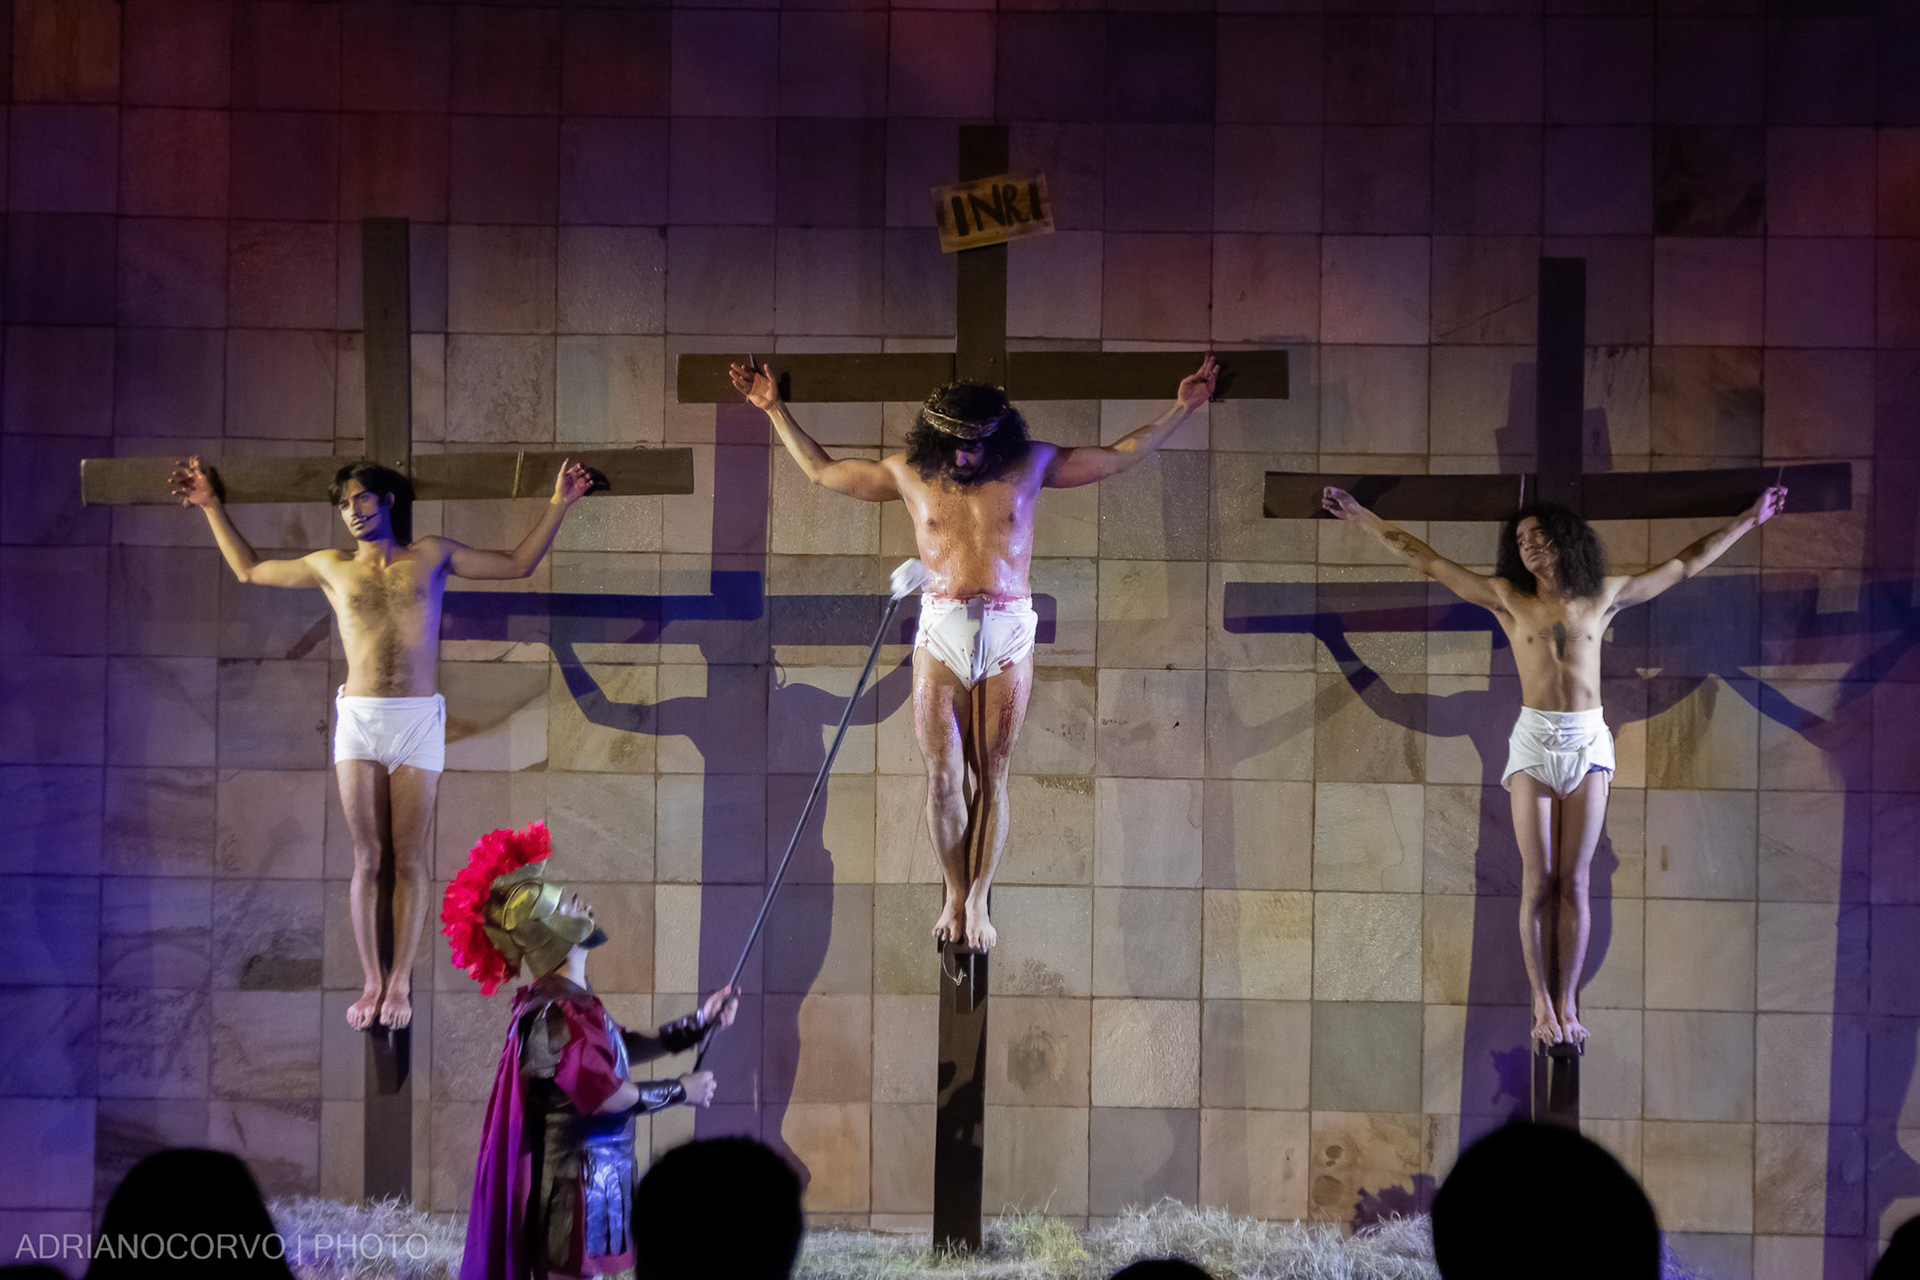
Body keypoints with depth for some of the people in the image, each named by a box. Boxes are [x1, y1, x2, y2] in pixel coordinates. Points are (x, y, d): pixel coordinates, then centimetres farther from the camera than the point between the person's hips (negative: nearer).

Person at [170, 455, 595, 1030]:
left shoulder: (431, 556, 10)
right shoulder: (332, 567, 13)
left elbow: (517, 564, 17)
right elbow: (249, 570, 25)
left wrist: (558, 504, 9)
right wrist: (212, 506, 23)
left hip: (418, 722, -1)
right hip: (358, 721, 1)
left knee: (410, 860, -1)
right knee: (367, 858, -1)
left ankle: (401, 983, 4)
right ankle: (371, 982, 5)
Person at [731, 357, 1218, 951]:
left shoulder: (1029, 465, 6)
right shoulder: (909, 473, 7)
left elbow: (1117, 457, 14)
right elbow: (821, 470, 18)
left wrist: (1180, 410, 9)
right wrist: (775, 410, 16)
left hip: (1008, 634, 0)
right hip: (940, 633, 0)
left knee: (991, 776, 3)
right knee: (943, 776, -2)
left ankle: (978, 901, 14)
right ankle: (954, 896, 15)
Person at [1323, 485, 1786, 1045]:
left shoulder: (1604, 597, 7)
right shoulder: (1507, 597, 5)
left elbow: (1685, 564, 14)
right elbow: (1427, 560, 4)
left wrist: (1749, 519, 15)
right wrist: (1361, 517, 1)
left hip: (1588, 744, 1)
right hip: (1533, 741, 0)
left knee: (1574, 882, 0)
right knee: (1538, 882, -4)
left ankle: (1567, 1005, 5)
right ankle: (1543, 1006, 2)